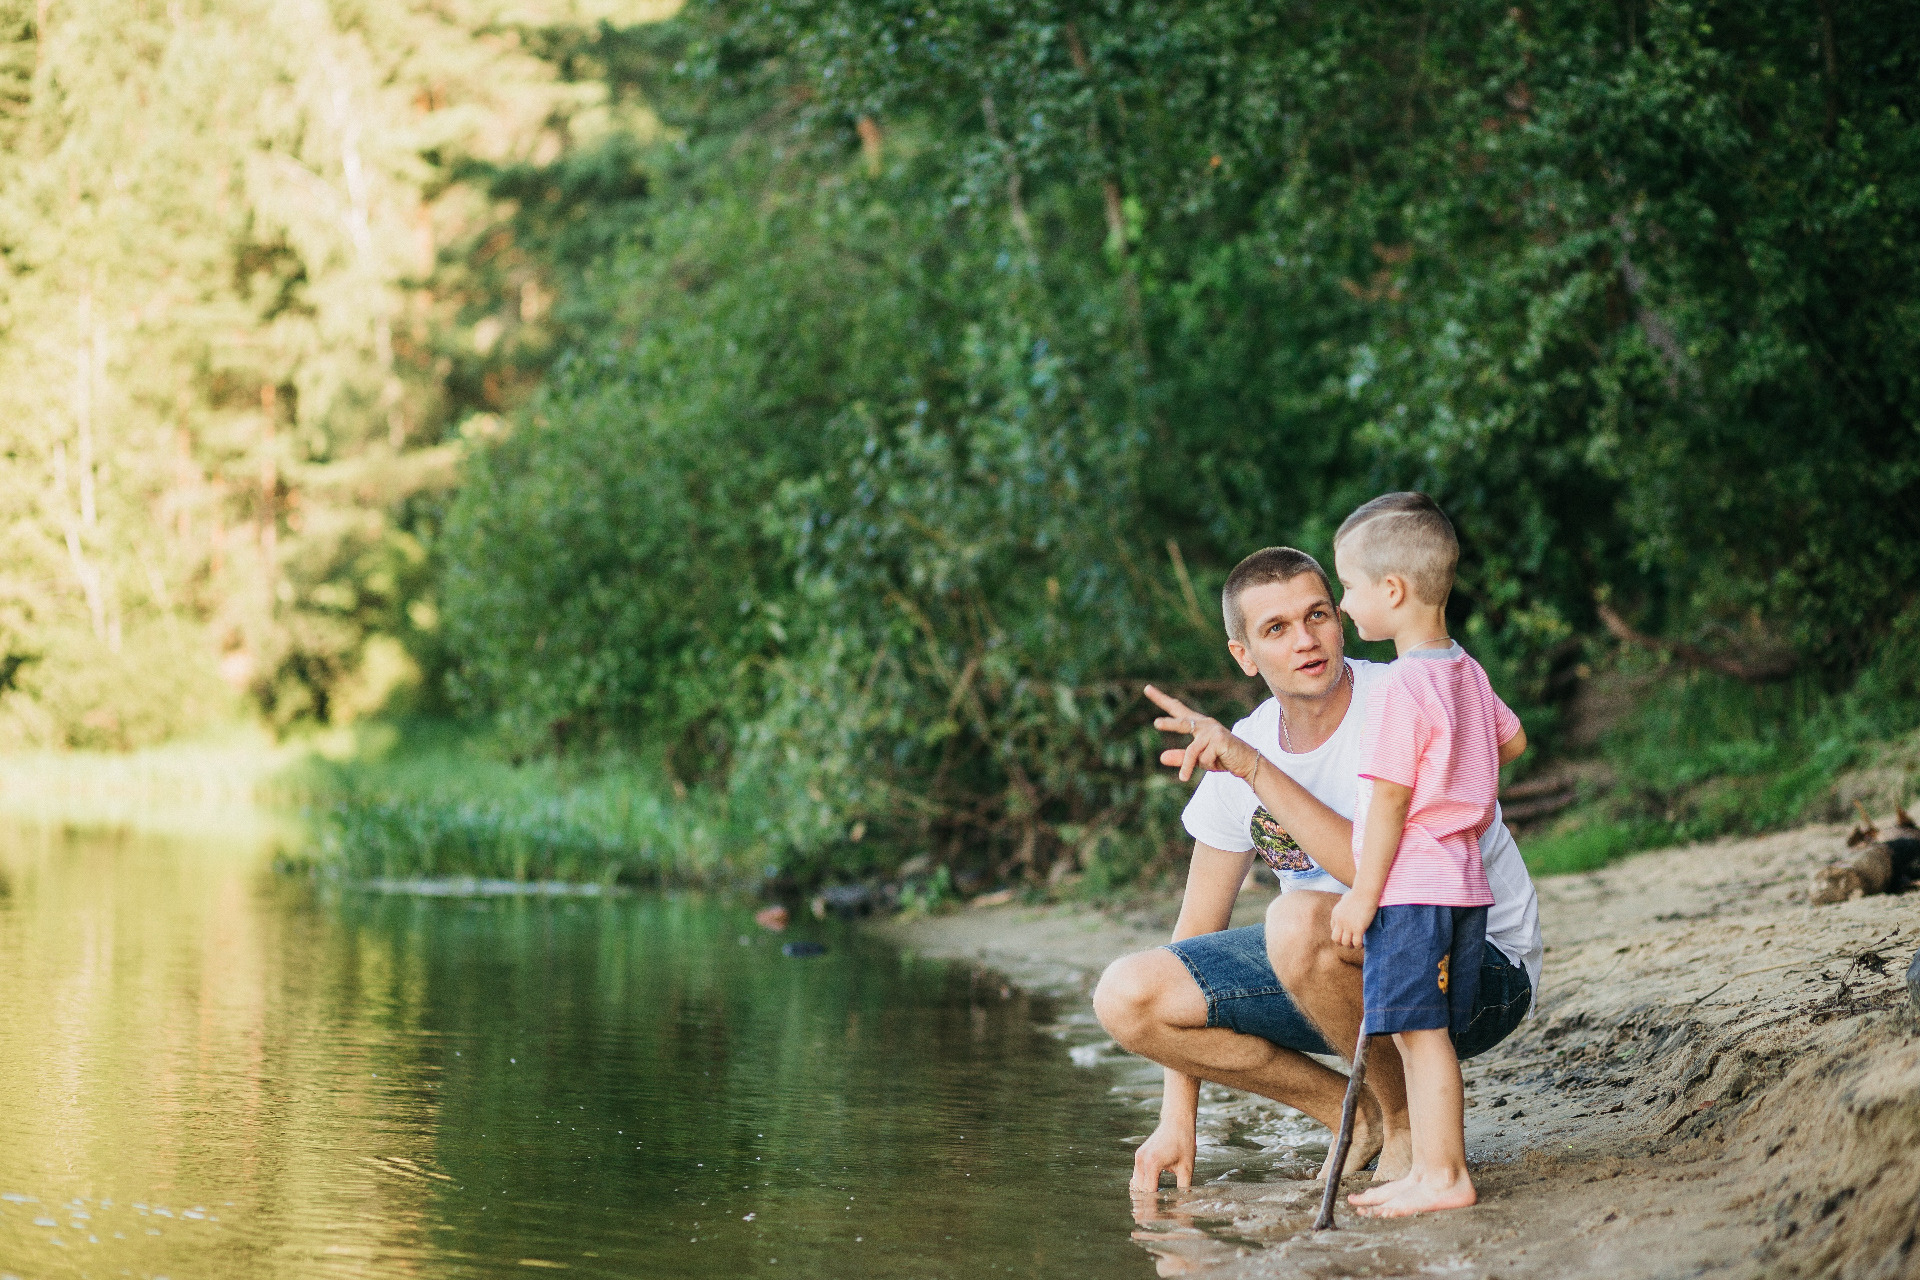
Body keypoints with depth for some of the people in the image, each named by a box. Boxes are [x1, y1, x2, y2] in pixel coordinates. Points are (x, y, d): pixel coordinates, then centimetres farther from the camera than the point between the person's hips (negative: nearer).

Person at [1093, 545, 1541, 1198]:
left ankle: (1410, 1119, -11)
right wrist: (1177, 1120, -1)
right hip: (1342, 971, 7)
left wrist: (1256, 770, -35)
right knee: (1127, 996, -8)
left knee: (1298, 920, -36)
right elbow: (1198, 927, 3)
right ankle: (1357, 1114, 4)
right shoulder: (1237, 752, -3)